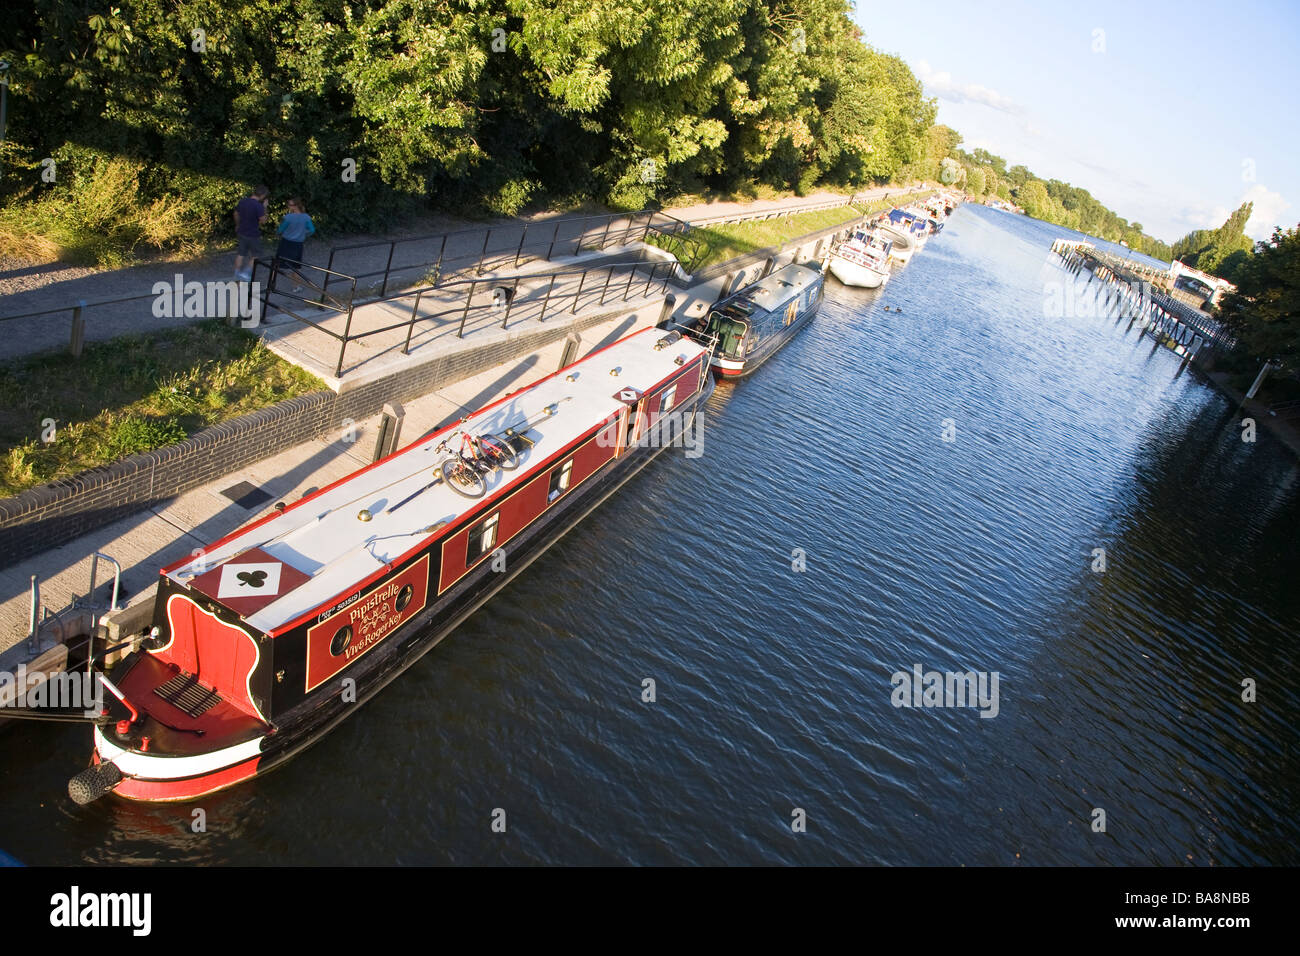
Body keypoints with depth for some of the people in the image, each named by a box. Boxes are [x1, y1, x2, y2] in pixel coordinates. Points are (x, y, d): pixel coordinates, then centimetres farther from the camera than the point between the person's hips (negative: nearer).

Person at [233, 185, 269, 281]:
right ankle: (247, 272, 7)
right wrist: (265, 208, -10)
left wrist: (238, 226, 27)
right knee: (255, 255, 12)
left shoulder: (243, 201, 1)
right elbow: (263, 220, -19)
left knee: (240, 254, 16)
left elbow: (236, 214, 12)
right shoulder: (258, 206, -22)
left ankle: (237, 273, 23)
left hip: (241, 232, 7)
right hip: (253, 234, -6)